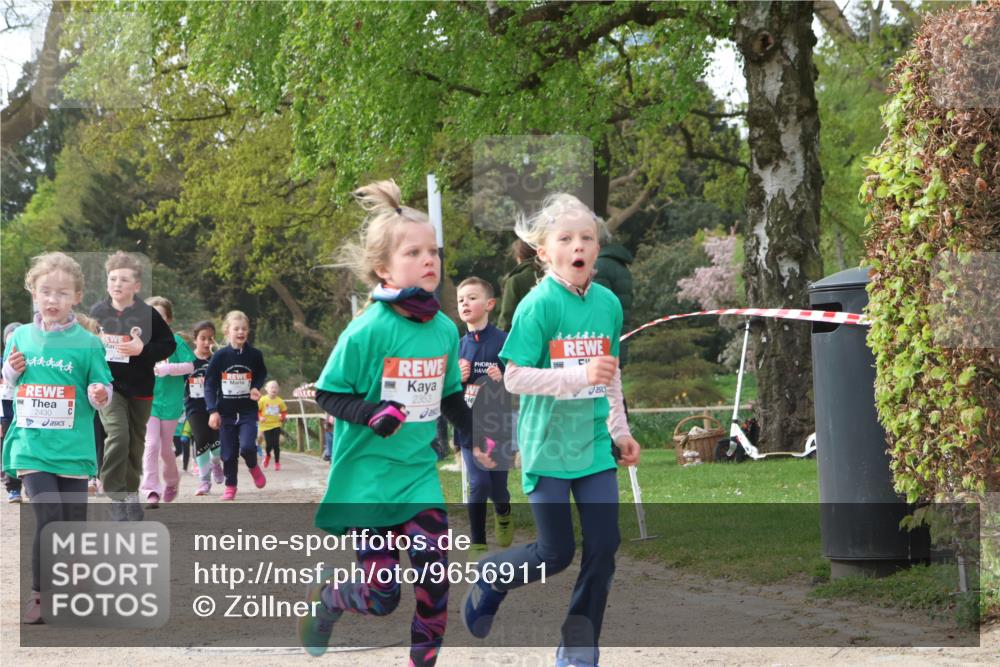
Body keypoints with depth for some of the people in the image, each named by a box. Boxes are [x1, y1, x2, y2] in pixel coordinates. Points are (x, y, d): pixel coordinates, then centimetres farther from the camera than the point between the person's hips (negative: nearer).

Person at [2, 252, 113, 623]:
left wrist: (100, 395, -20)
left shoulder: (87, 344, -2)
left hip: (73, 449, 0)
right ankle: (39, 594, -1)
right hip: (31, 447, 0)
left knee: (74, 523, 6)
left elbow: (103, 392, 3)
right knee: (48, 516, -15)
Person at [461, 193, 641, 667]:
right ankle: (491, 577, 30)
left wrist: (619, 430, 17)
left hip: (594, 445, 5)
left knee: (604, 545, 1)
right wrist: (582, 375, -26)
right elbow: (514, 378, -18)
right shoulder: (539, 305, -14)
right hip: (548, 446, -5)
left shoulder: (608, 303, 3)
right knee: (556, 553, 0)